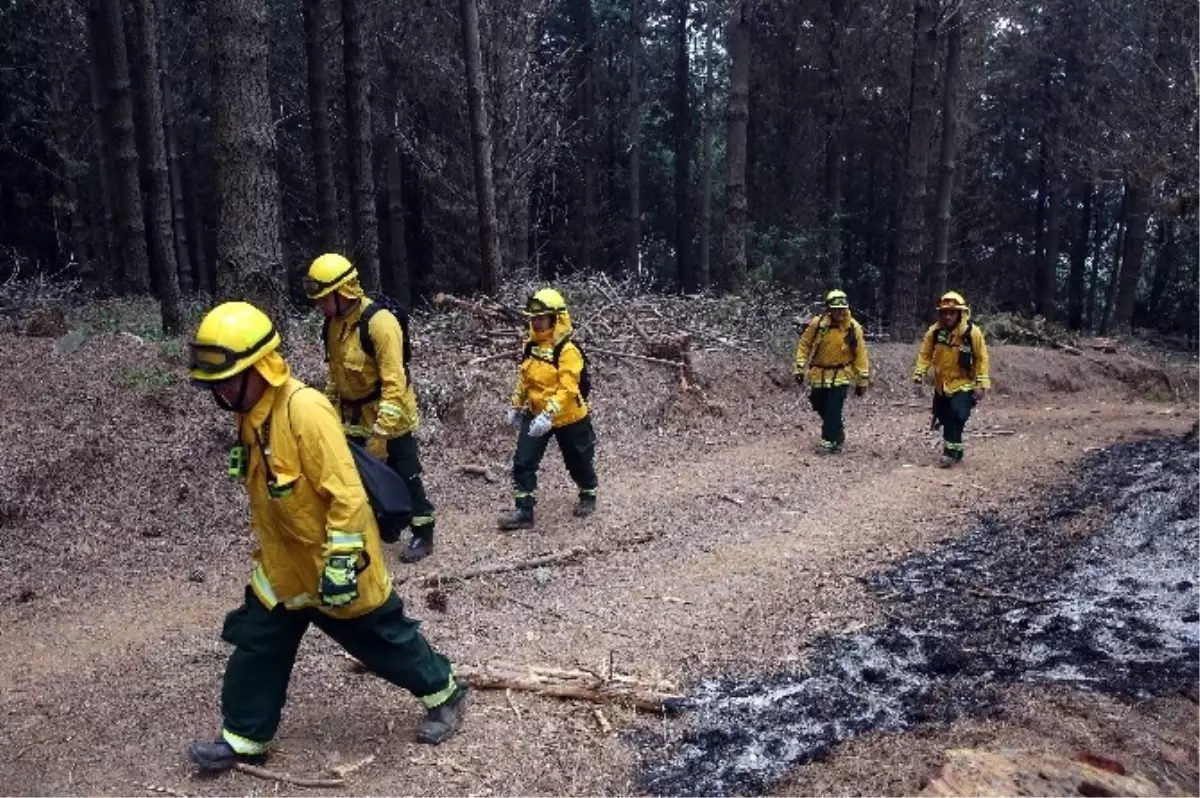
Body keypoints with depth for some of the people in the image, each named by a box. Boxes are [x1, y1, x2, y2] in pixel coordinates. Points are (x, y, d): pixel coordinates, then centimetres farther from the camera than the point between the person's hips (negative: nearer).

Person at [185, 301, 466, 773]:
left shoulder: (305, 411, -28)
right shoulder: (251, 413, 1)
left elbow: (346, 494, -28)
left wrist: (340, 562, -26)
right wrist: (265, 547, 24)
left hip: (333, 566, -8)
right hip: (283, 565, 8)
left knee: (383, 639, 9)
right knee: (256, 646, 15)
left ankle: (444, 694, 31)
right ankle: (243, 740, 34)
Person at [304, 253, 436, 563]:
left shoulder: (379, 322, -26)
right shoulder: (334, 322, 0)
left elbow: (394, 384, -28)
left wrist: (381, 432, -28)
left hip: (390, 417, -7)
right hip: (354, 418, 8)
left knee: (404, 477, 4)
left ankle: (423, 535, 19)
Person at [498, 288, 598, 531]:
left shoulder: (568, 350, -22)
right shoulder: (532, 345, 2)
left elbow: (568, 389, -28)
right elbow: (524, 379, 15)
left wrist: (549, 415, -36)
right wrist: (516, 406, 15)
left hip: (568, 418, -6)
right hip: (536, 415, 6)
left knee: (578, 463, 15)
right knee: (523, 463, -3)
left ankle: (588, 497, 41)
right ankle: (524, 512, 3)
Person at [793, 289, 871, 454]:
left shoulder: (853, 327, -12)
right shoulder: (817, 323, -11)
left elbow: (860, 354, -5)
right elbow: (804, 345, 0)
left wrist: (863, 380, -4)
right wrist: (800, 368, -4)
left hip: (841, 375, -3)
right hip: (819, 374, 3)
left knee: (833, 410, -11)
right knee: (819, 406, 14)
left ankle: (829, 441, 1)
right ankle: (837, 432, 38)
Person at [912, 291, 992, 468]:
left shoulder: (972, 332, -14)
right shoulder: (935, 331, -6)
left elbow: (981, 358, -8)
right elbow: (925, 353, 2)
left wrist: (982, 384, -10)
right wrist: (919, 372, -11)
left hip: (964, 385, -4)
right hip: (941, 385, 4)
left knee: (956, 418, -20)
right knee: (945, 419, 13)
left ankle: (951, 452, -7)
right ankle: (956, 450, 32)